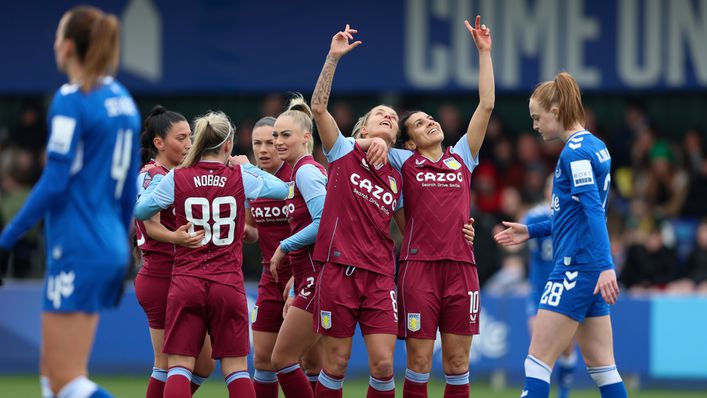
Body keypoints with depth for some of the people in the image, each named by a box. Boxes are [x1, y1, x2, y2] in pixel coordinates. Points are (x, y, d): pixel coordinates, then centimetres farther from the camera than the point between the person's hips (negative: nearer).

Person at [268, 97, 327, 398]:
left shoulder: (305, 171, -11)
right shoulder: (302, 171, 17)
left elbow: (323, 222, -23)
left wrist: (285, 247, -11)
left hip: (317, 279, -10)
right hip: (311, 279, 10)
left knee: (282, 359, -7)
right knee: (312, 364, 12)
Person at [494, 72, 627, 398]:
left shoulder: (574, 152, -13)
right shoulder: (595, 146, 15)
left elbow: (593, 209, -23)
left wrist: (605, 266, -31)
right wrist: (531, 231, 22)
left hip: (575, 269, -10)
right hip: (591, 272, 10)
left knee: (537, 363, -7)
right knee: (602, 367, 8)